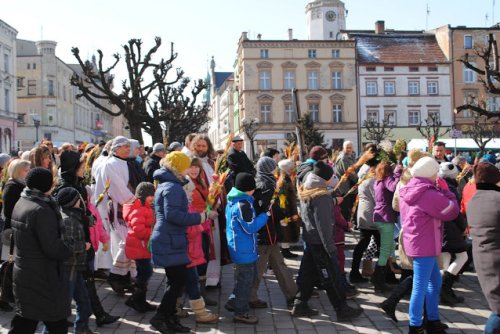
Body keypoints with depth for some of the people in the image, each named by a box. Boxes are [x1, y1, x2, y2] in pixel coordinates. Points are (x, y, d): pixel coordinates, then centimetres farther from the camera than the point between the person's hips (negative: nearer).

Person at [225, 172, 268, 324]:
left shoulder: (233, 201, 9)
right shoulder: (243, 204, -23)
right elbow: (251, 227, -21)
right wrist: (265, 215, -12)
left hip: (239, 248, 10)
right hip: (245, 250, -10)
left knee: (249, 277, 23)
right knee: (245, 280, 1)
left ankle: (235, 302, 32)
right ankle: (241, 313, 10)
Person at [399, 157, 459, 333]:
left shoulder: (408, 191, 7)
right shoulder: (430, 195, -22)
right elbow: (452, 211, -12)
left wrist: (439, 190, 4)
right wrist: (445, 190, -2)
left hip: (415, 242, 10)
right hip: (424, 247, -10)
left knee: (435, 282, 21)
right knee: (420, 287, -2)